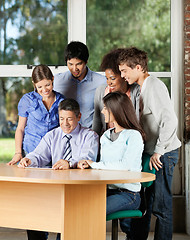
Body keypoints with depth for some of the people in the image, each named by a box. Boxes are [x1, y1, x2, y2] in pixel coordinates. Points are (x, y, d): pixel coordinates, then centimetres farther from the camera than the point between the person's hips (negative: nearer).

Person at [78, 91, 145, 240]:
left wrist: (95, 164, -9)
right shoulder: (105, 136, 20)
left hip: (128, 193, -6)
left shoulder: (133, 136, -5)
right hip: (107, 190, 6)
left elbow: (125, 165, -18)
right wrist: (87, 165, 0)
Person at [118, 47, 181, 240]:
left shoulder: (155, 86, -15)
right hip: (151, 152, 9)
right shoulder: (141, 88, 14)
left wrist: (158, 151, -20)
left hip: (163, 154, -9)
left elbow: (170, 121, -24)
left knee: (161, 206, -3)